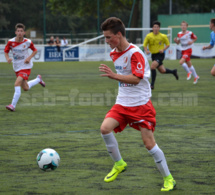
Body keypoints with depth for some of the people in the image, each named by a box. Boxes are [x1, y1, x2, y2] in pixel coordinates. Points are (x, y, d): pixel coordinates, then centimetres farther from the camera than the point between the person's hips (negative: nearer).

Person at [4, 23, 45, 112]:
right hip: (17, 67, 4)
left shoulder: (27, 42, -12)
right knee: (26, 88, 14)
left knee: (17, 83, -23)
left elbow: (35, 50, 4)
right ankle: (38, 79, 44)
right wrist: (8, 58, -18)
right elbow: (6, 51, 4)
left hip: (25, 66, -4)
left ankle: (13, 105, -19)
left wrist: (29, 58, -13)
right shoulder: (11, 42, -10)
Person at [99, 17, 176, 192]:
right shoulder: (114, 53, 8)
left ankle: (168, 179, 7)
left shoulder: (135, 53, -17)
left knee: (149, 142, -7)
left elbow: (136, 79, -27)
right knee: (105, 127, -16)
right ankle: (119, 164, 4)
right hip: (122, 103, 7)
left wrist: (114, 76, -35)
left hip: (141, 104, -7)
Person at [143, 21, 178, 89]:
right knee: (162, 71, 10)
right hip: (153, 55, 4)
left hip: (160, 54, -4)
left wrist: (163, 49, -14)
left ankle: (152, 84, -16)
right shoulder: (148, 36, -5)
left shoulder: (163, 36, -8)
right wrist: (146, 50, -20)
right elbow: (144, 45, 1)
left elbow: (167, 44, 4)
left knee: (152, 66, -25)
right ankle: (173, 71, 43)